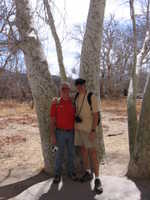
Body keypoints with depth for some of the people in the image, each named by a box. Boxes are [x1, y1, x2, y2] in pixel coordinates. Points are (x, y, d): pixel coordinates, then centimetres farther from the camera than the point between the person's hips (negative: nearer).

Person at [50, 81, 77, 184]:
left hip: (71, 133, 3)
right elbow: (52, 121, -8)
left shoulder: (73, 102, 0)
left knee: (71, 153, 12)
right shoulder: (55, 103, -9)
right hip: (60, 133, -2)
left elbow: (75, 118, 7)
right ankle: (57, 174, 22)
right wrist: (52, 136, -13)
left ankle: (71, 172, 29)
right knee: (60, 154, 7)